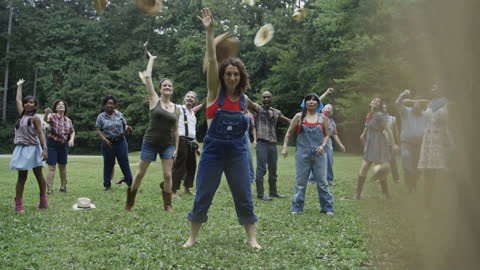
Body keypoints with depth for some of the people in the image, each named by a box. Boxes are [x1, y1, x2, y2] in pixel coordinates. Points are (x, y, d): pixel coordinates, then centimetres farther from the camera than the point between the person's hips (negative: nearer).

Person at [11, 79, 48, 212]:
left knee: (39, 175, 5)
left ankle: (43, 200, 14)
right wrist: (19, 86, 30)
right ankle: (18, 204, 3)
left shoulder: (35, 118, -6)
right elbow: (18, 99, 18)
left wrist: (45, 149, -22)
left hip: (33, 148, -5)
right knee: (22, 177, 4)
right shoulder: (22, 114, 10)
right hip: (21, 149, 5)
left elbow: (40, 133, -12)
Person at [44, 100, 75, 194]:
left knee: (63, 166, 14)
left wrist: (71, 139, -2)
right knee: (52, 167, -8)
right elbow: (46, 119, -33)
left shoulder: (68, 120, 7)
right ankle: (49, 189, -4)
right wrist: (46, 113, -56)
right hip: (52, 144, -5)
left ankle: (63, 186, 28)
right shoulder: (53, 116, -9)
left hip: (63, 145, 5)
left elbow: (72, 131, 19)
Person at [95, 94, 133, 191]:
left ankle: (130, 183, 7)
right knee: (108, 164, 7)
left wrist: (127, 128, -12)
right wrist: (105, 140, -14)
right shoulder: (101, 117, 2)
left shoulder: (119, 114, 7)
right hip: (108, 143, -1)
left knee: (124, 162, 2)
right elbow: (98, 130, -1)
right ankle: (107, 185, 16)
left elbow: (124, 126, 12)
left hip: (121, 142, 1)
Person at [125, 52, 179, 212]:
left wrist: (176, 148, 5)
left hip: (168, 144, 2)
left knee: (168, 175, -2)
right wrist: (151, 59, 4)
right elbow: (147, 77, -7)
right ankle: (129, 203, 19)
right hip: (150, 142, -2)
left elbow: (176, 130, 10)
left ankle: (167, 205, 11)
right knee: (140, 173, 4)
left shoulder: (176, 108, 6)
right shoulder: (154, 100, -2)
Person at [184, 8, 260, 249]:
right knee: (202, 197, 4)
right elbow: (211, 60, -15)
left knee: (244, 198, 6)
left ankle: (252, 238, 19)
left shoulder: (244, 99, 4)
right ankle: (192, 238, 19)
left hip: (238, 152, 2)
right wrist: (209, 31, -22)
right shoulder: (215, 91, -5)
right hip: (213, 150, -2)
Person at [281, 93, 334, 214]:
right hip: (302, 153, 0)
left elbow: (326, 135, 11)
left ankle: (327, 207, 13)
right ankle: (297, 207, 15)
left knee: (322, 182, 4)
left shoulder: (323, 118, 6)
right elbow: (289, 133, 7)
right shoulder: (299, 117, 3)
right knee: (300, 182, 5)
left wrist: (323, 145, -6)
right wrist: (285, 146, -1)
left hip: (319, 154, 1)